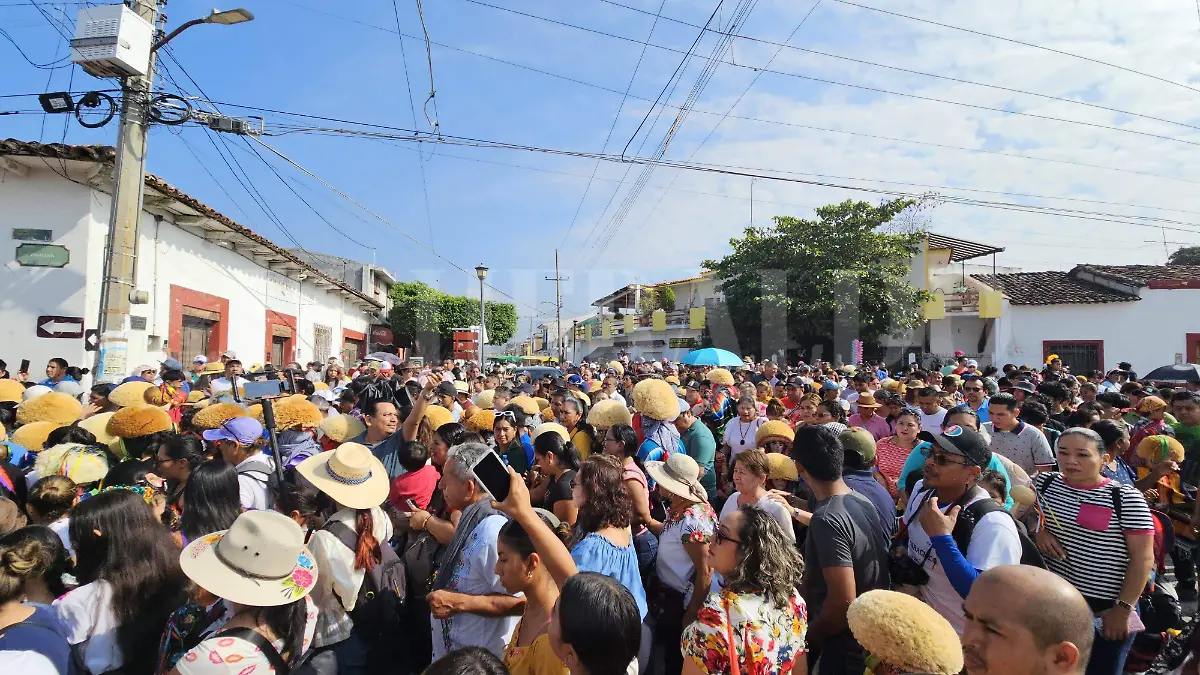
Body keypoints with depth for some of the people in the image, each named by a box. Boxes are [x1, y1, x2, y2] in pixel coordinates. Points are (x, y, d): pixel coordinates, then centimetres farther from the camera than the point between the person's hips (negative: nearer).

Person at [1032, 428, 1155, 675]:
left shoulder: (1126, 498, -9)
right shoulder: (1044, 483, 1)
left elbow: (1142, 557, -10)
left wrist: (1124, 608, -13)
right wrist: (1037, 531, -9)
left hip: (1108, 610, -3)